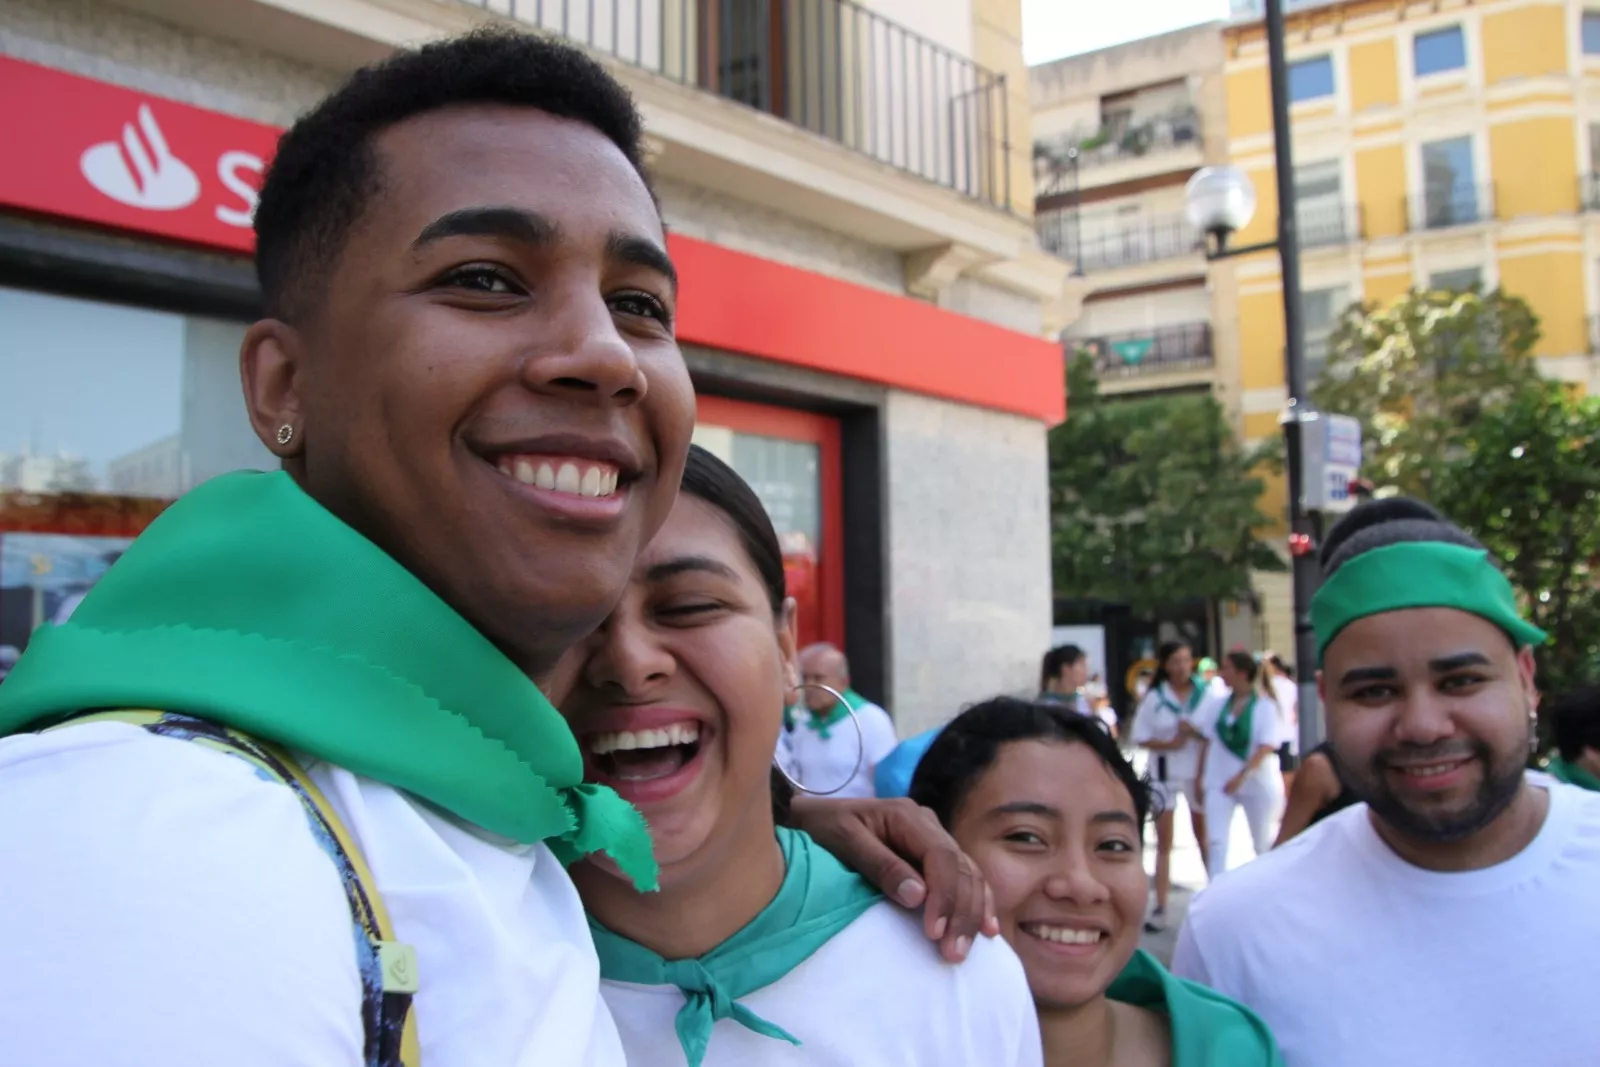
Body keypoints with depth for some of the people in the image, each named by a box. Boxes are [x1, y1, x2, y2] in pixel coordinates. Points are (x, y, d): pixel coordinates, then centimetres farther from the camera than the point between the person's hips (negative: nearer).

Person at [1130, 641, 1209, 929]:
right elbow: (1140, 737, -4)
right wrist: (1169, 744, -18)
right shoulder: (1154, 698, -3)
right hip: (1164, 774, 0)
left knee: (1204, 836, 13)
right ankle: (1160, 908, 4)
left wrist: (1195, 733, -20)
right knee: (1163, 843, 3)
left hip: (1199, 773, 0)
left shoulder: (1205, 694, -3)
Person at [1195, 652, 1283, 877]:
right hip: (1219, 782, 3)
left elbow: (1266, 747, -14)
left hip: (1258, 783, -3)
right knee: (1216, 841, -8)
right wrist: (1201, 776, 5)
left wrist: (1241, 776, -21)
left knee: (1265, 843, 11)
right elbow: (1209, 742, 9)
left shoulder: (1264, 706, -8)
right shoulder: (1218, 704, 5)